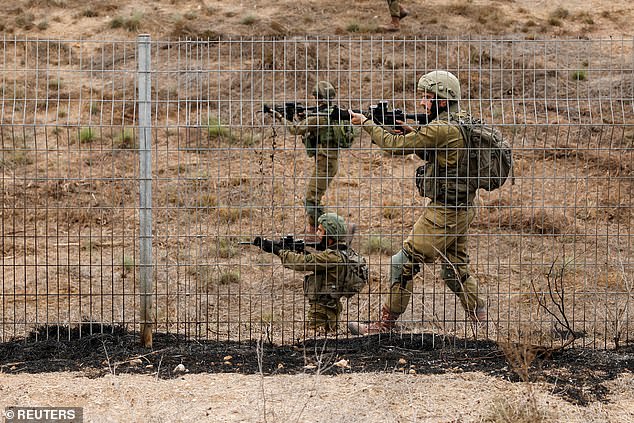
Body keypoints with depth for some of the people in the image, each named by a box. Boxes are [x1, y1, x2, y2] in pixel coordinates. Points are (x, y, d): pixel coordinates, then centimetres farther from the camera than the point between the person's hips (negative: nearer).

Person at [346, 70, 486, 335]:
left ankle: (385, 324, 3)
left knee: (403, 263, -3)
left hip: (443, 213, -9)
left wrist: (366, 123, -8)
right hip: (462, 211, 10)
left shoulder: (442, 129, -20)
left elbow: (396, 145, -19)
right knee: (455, 269, 20)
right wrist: (411, 132, 8)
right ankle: (482, 320, 24)